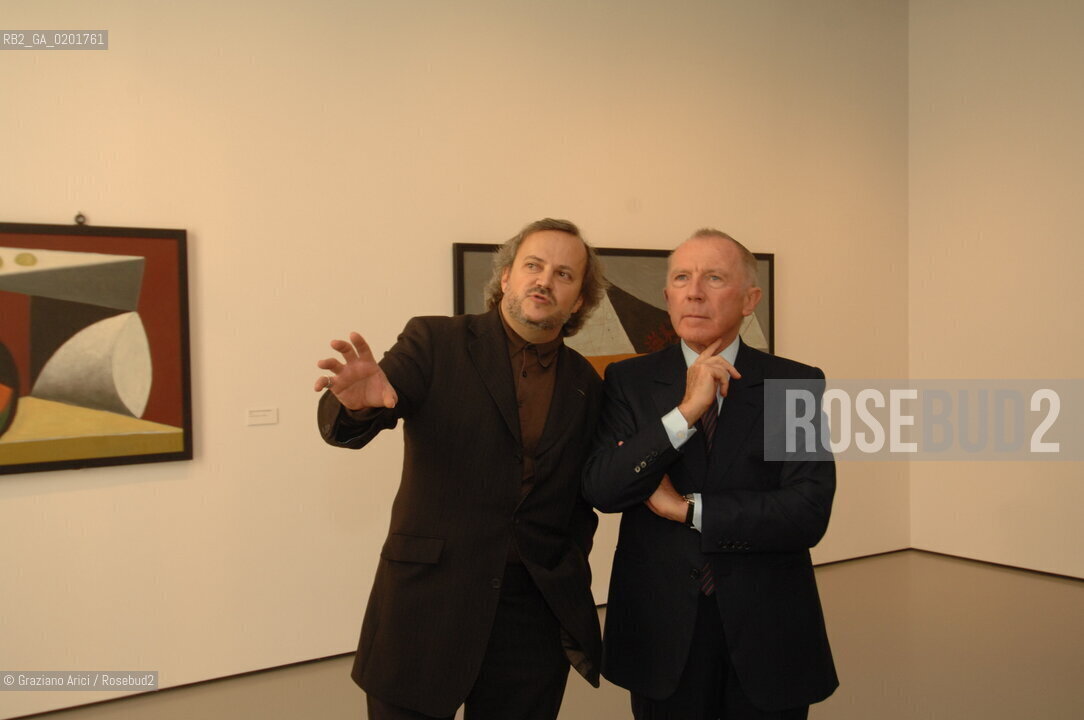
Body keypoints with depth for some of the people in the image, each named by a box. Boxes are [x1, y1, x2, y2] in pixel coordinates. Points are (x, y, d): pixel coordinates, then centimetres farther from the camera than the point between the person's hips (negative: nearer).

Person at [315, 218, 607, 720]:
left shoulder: (586, 386, 6)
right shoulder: (436, 342, -4)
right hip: (426, 605, -2)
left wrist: (570, 579, -1)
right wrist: (358, 402, -37)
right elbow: (342, 427, -15)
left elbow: (584, 497, 12)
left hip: (536, 617, 3)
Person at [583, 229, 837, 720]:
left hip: (766, 630, 0)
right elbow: (600, 489, -14)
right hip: (661, 631, 1)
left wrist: (688, 510, -13)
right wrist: (685, 411, -21)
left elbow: (809, 513, -13)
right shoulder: (630, 381, -1)